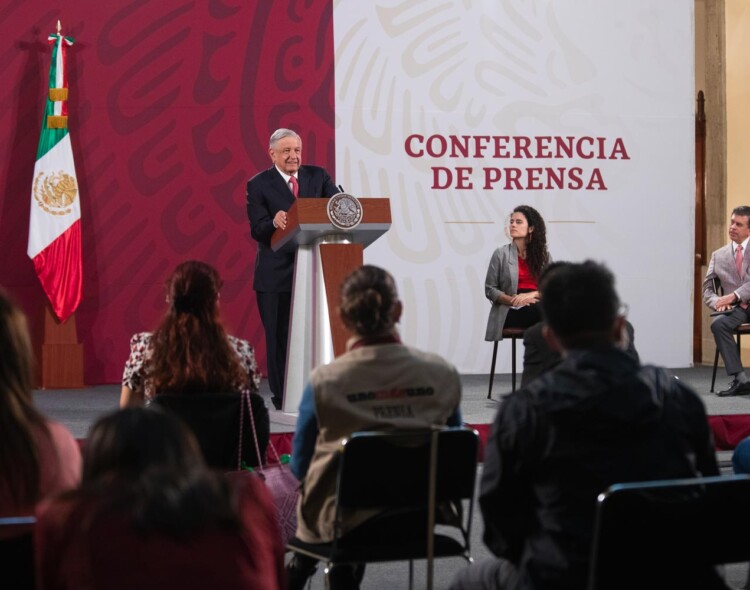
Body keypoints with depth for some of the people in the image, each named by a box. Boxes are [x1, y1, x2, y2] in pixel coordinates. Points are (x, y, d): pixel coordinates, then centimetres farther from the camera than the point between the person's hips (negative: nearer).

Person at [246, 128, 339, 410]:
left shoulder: (318, 176, 8)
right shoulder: (259, 184, -1)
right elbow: (257, 230, -10)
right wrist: (274, 223, -32)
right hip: (276, 274, -3)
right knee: (279, 337, 3)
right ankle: (282, 398, 12)